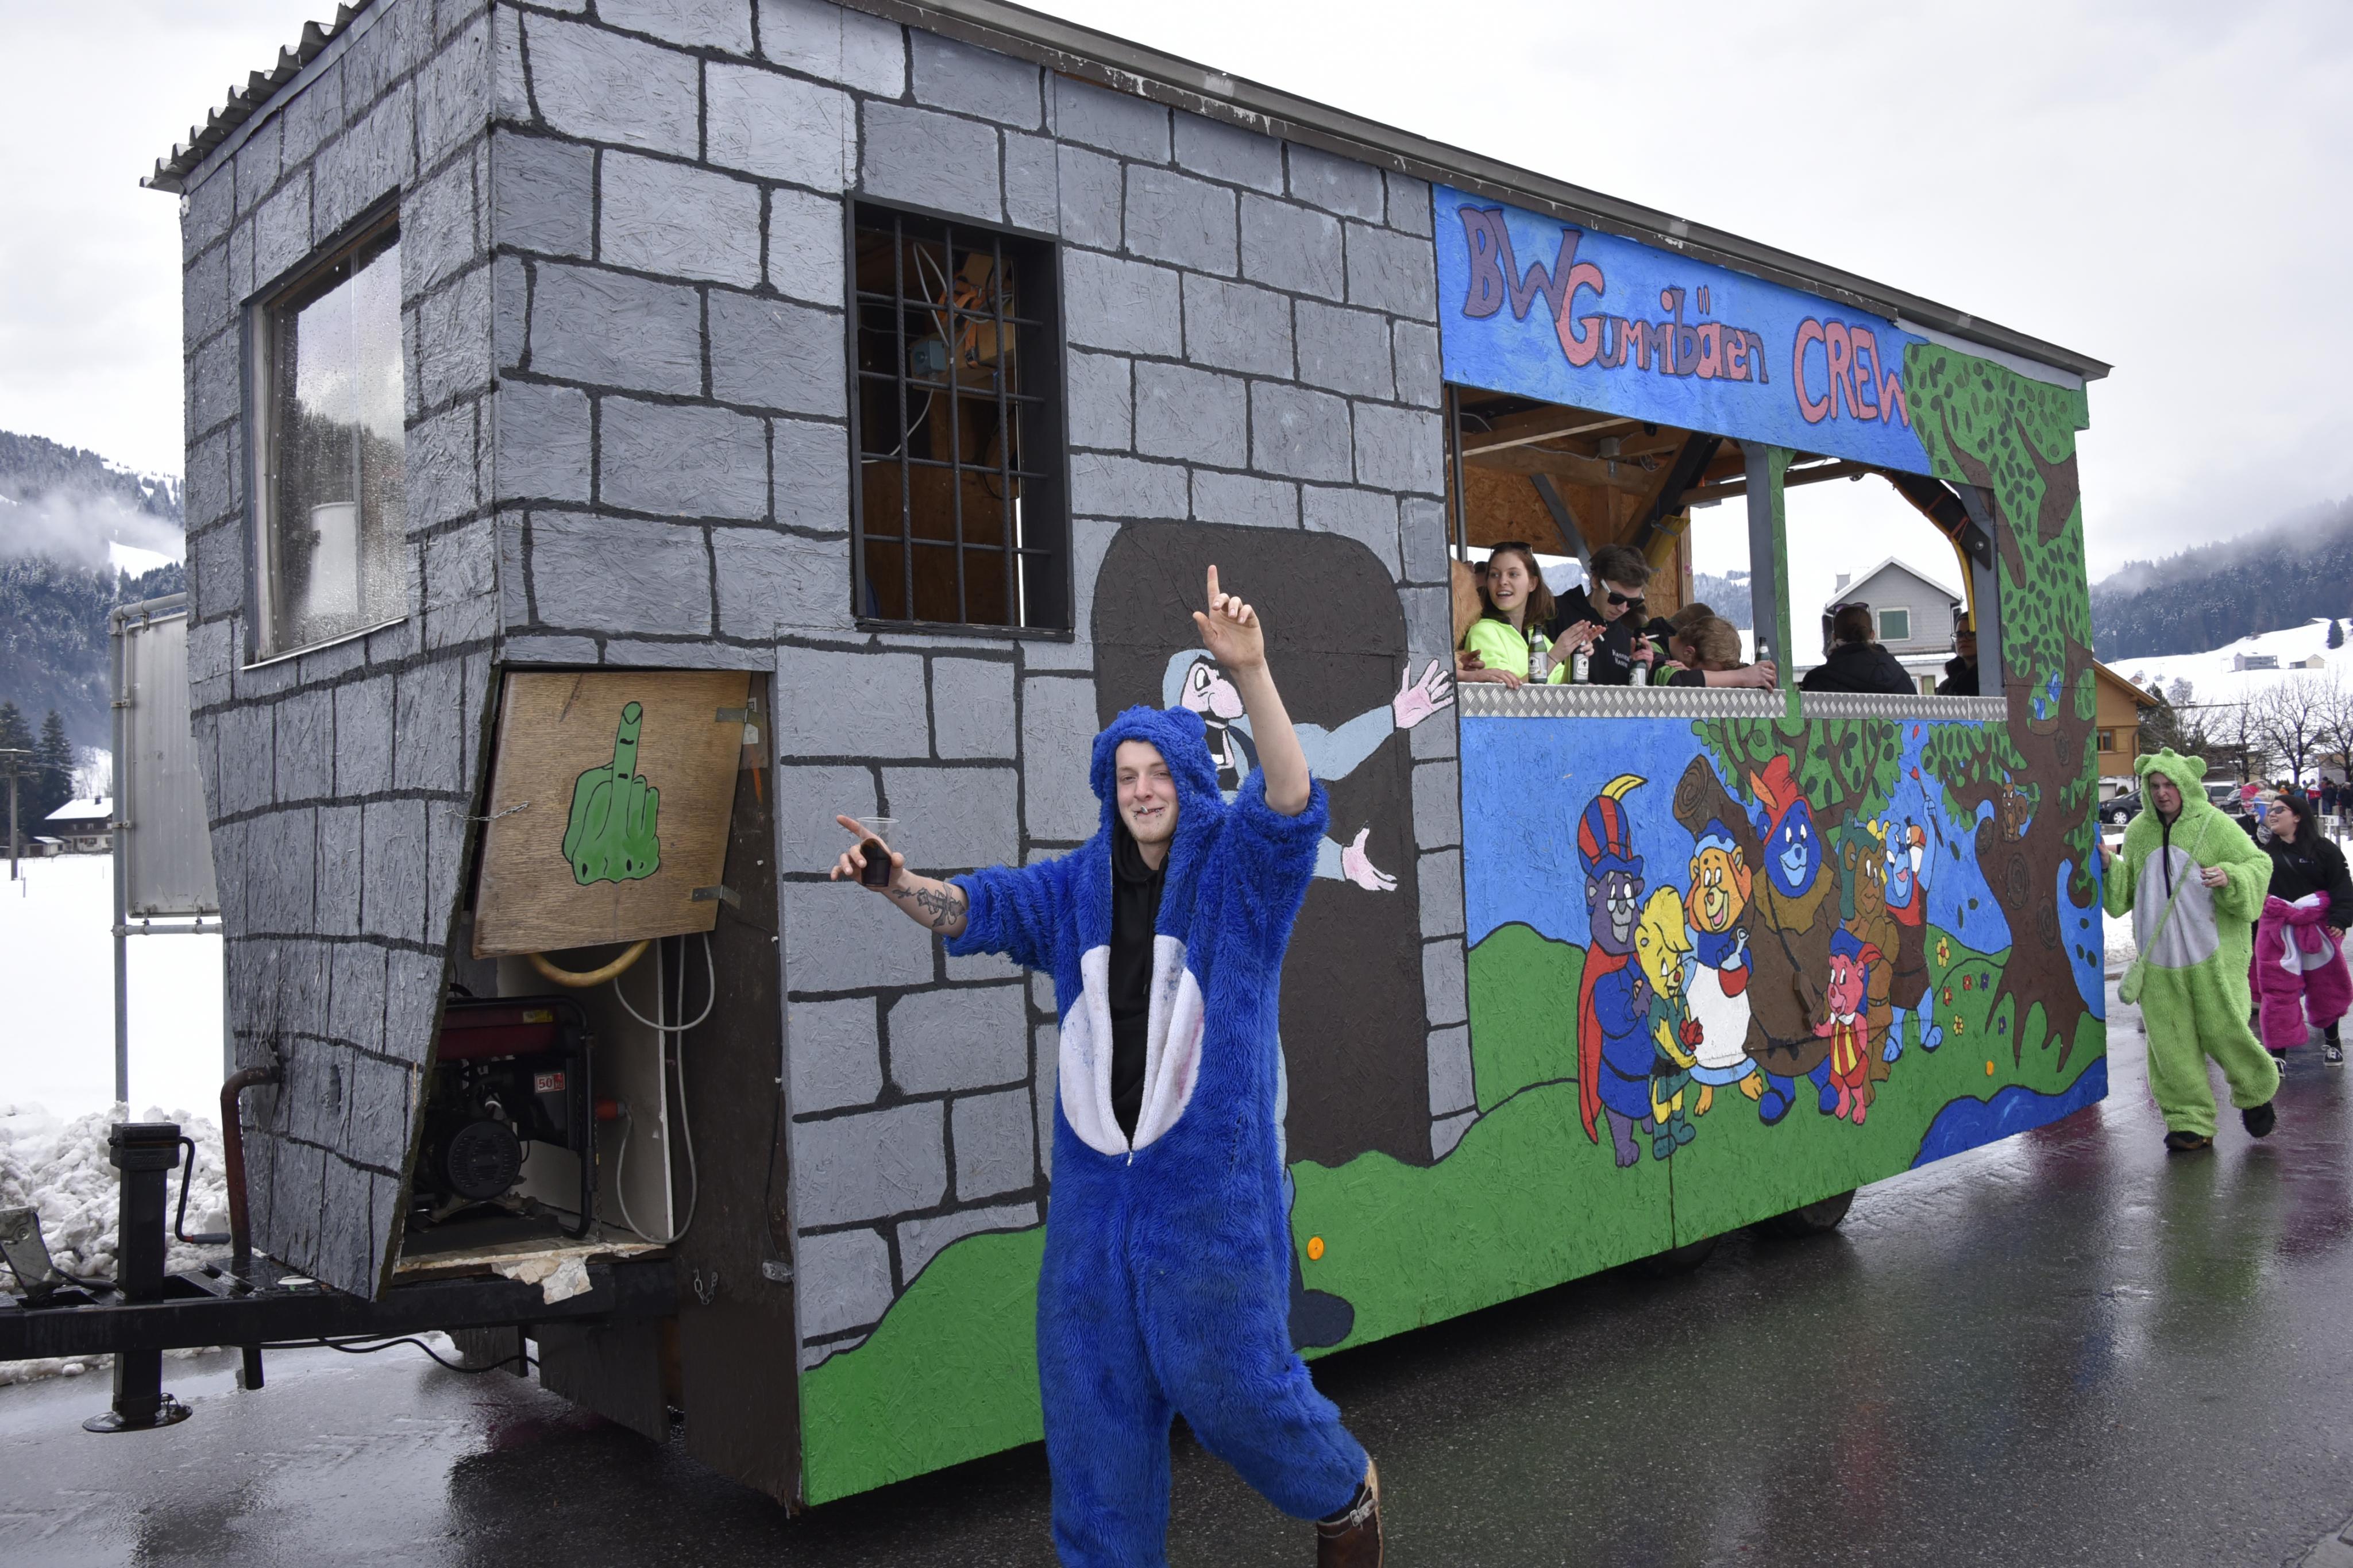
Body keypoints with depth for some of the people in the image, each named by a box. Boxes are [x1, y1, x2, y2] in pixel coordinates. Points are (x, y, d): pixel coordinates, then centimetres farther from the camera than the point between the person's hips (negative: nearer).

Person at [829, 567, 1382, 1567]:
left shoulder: (1238, 866, -3)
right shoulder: (1079, 887, 9)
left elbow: (1292, 802, -23)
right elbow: (975, 909, -1)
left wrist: (1251, 675, -38)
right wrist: (900, 884, -25)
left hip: (1213, 1177, -4)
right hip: (1098, 1182, 4)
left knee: (1230, 1373, 2)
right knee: (1093, 1385, 9)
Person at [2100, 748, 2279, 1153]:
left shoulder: (2214, 825, -4)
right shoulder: (2138, 831, 9)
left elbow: (2259, 864, -2)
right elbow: (2128, 889, 19)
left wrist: (2229, 877, -21)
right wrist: (2110, 865, 0)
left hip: (2213, 956, -4)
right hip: (2159, 958, 4)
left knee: (2223, 1029, 0)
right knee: (2170, 1042, 2)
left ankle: (2256, 1094, 30)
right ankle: (2190, 1121, 10)